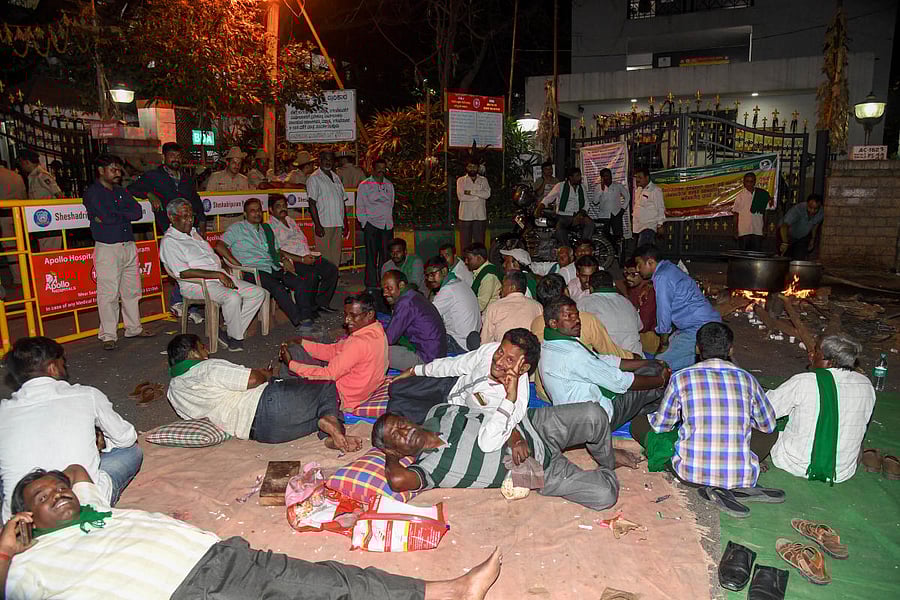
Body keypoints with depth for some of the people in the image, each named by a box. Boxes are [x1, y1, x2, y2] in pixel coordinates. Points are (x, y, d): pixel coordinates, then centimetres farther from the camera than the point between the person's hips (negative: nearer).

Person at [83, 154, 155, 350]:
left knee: (132, 290, 12)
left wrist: (114, 214, -8)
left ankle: (134, 328, 23)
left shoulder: (121, 191, 16)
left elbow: (138, 212, 1)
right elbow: (106, 217, -17)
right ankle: (108, 335, 3)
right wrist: (125, 214, -2)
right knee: (108, 294, -5)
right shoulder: (92, 192, -3)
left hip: (129, 246, 6)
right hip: (107, 248, -6)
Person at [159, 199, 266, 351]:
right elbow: (184, 272, -18)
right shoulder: (169, 242, -7)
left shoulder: (194, 233, 21)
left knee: (258, 293, -4)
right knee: (233, 297, -35)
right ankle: (236, 337, -12)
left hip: (219, 277, 9)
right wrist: (217, 274, -20)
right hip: (196, 285, -9)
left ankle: (229, 331, -4)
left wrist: (224, 273, 7)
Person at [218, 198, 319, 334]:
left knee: (303, 284, -18)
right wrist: (238, 265, -13)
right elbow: (220, 246, -4)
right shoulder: (237, 228, 8)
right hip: (256, 270, -6)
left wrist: (284, 259, 8)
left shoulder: (266, 228, 26)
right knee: (278, 289, -34)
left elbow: (277, 250, 32)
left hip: (274, 268, 6)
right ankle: (299, 322, -33)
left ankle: (306, 318, -23)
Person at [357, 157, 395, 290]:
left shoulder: (389, 185, 17)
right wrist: (364, 223, -4)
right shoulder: (364, 185, 4)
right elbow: (360, 206, 3)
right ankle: (371, 285, -2)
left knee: (386, 255, 3)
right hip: (371, 224, -4)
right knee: (371, 255, -5)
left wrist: (391, 220, 16)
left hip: (387, 225, 4)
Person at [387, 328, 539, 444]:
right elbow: (455, 364, -6)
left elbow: (487, 445, -51)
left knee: (397, 406, -4)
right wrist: (414, 371, 6)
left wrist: (510, 398, -57)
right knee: (396, 389, 11)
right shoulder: (491, 349, -26)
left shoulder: (517, 400, -40)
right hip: (454, 385, 4)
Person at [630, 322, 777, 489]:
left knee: (638, 423, 14)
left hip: (691, 475, -3)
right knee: (771, 432, 30)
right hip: (741, 478, 3)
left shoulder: (681, 378, -3)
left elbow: (660, 425, 8)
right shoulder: (747, 379, 3)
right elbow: (768, 425, 18)